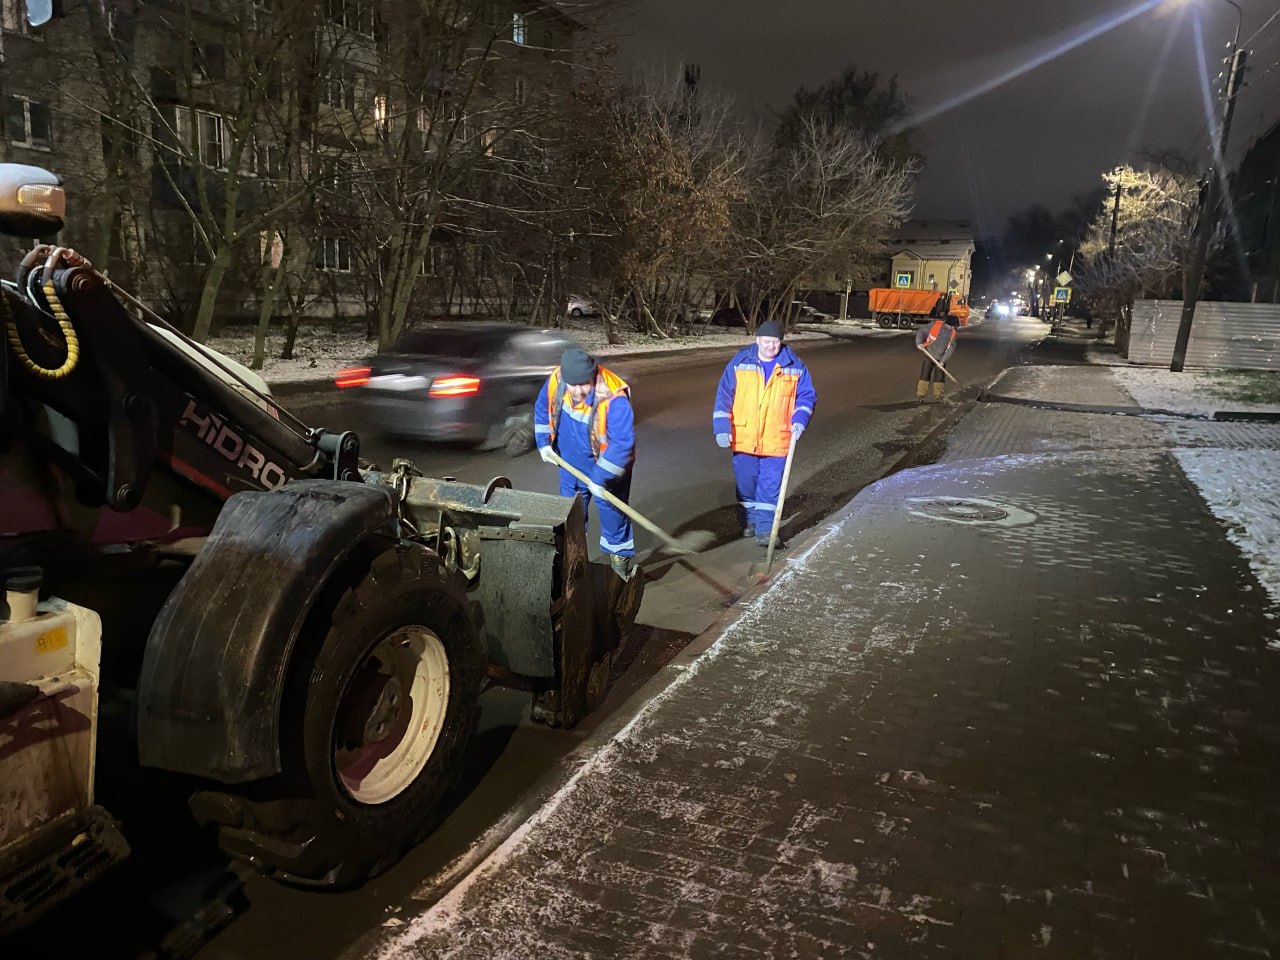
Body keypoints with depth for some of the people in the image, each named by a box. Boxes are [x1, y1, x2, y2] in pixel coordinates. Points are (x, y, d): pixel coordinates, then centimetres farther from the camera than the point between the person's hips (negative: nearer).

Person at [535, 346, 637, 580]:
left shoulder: (613, 399, -37)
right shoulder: (555, 381, -18)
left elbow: (623, 443, -35)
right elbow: (542, 409, 3)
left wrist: (601, 477, -34)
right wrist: (543, 442, 0)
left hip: (607, 466, -5)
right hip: (571, 464, 6)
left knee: (612, 513, 9)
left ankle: (621, 560, 29)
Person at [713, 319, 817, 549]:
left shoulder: (794, 366, 1)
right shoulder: (740, 363, -1)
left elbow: (807, 395, 7)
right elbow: (724, 397, 0)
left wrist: (800, 419, -10)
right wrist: (722, 428, -6)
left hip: (776, 441, -1)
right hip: (744, 439, 1)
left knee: (770, 486, -2)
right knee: (745, 482, 10)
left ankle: (765, 529, 5)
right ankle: (750, 519, 31)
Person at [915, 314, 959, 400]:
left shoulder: (953, 333, -2)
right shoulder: (935, 325, -11)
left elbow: (951, 348, -5)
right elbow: (921, 331, -4)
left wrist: (943, 360, -13)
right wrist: (919, 343, -18)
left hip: (940, 359, 3)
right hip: (928, 356, -3)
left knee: (939, 377, 6)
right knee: (925, 375, -4)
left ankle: (938, 395, 19)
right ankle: (920, 395, 1)